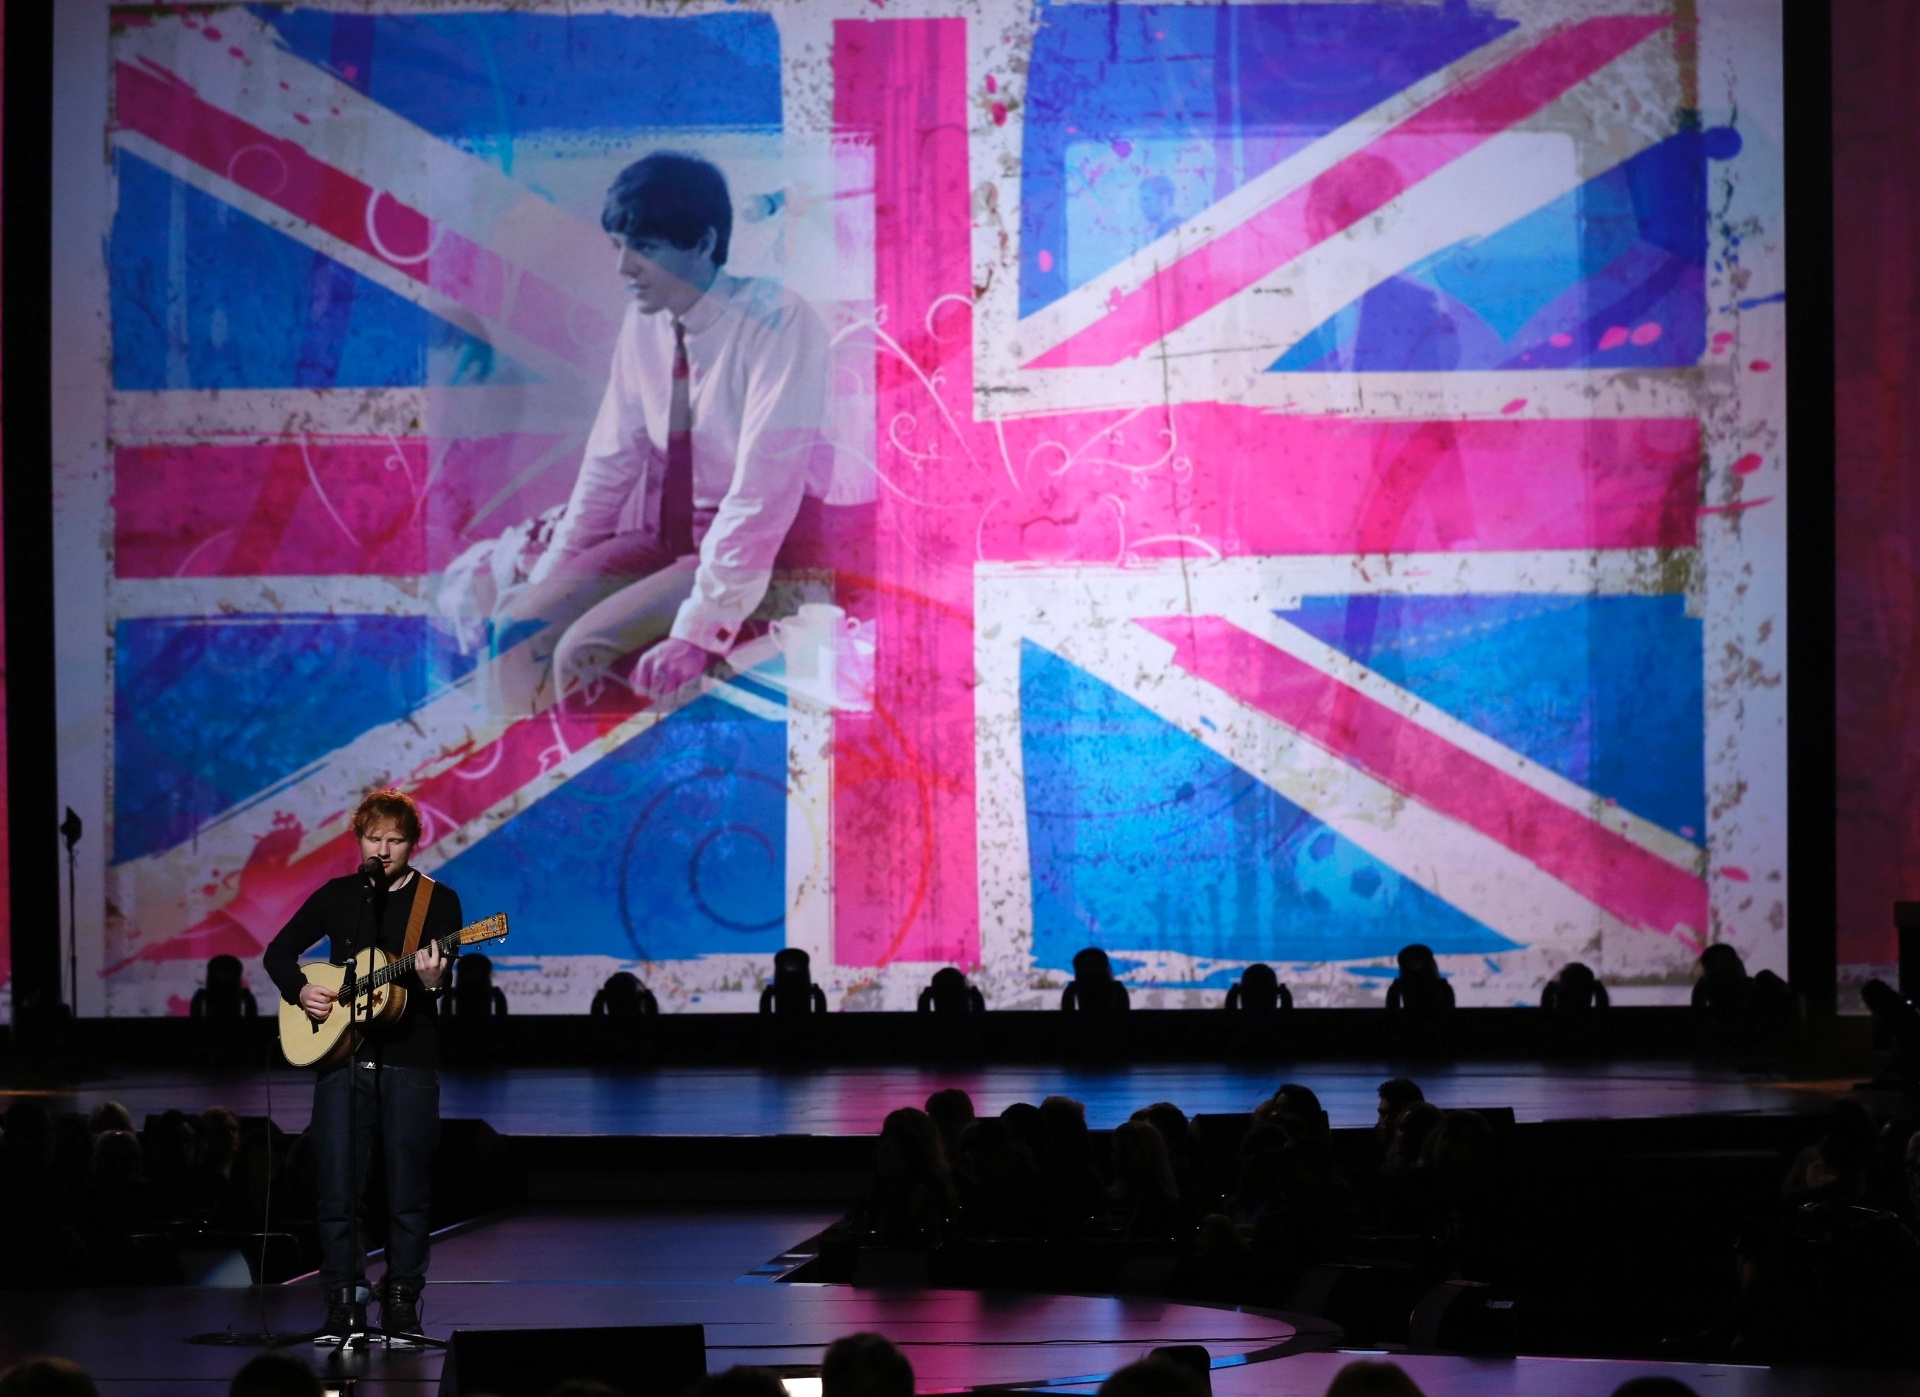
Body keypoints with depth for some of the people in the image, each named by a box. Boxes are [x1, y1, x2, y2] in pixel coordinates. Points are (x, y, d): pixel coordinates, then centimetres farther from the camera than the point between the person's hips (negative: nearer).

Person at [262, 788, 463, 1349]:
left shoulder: (438, 900, 1)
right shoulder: (337, 896, 10)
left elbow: (443, 977, -6)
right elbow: (278, 951, 15)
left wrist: (432, 983, -29)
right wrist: (300, 990, -3)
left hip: (409, 1060, -3)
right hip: (340, 1055, 3)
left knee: (407, 1191, -1)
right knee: (336, 1185, 1)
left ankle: (402, 1307, 6)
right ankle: (343, 1306, 8)